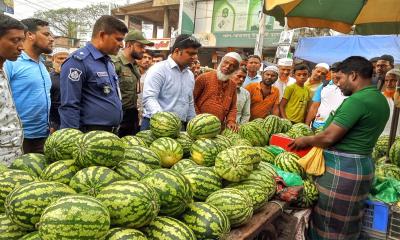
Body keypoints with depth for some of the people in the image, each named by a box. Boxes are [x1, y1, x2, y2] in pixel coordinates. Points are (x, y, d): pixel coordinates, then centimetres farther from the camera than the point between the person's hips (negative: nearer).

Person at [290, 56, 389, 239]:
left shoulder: (357, 100, -20)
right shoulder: (380, 99, 11)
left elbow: (329, 137, -21)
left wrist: (306, 140, -3)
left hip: (342, 168, -10)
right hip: (363, 165, 10)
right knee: (349, 224, 21)